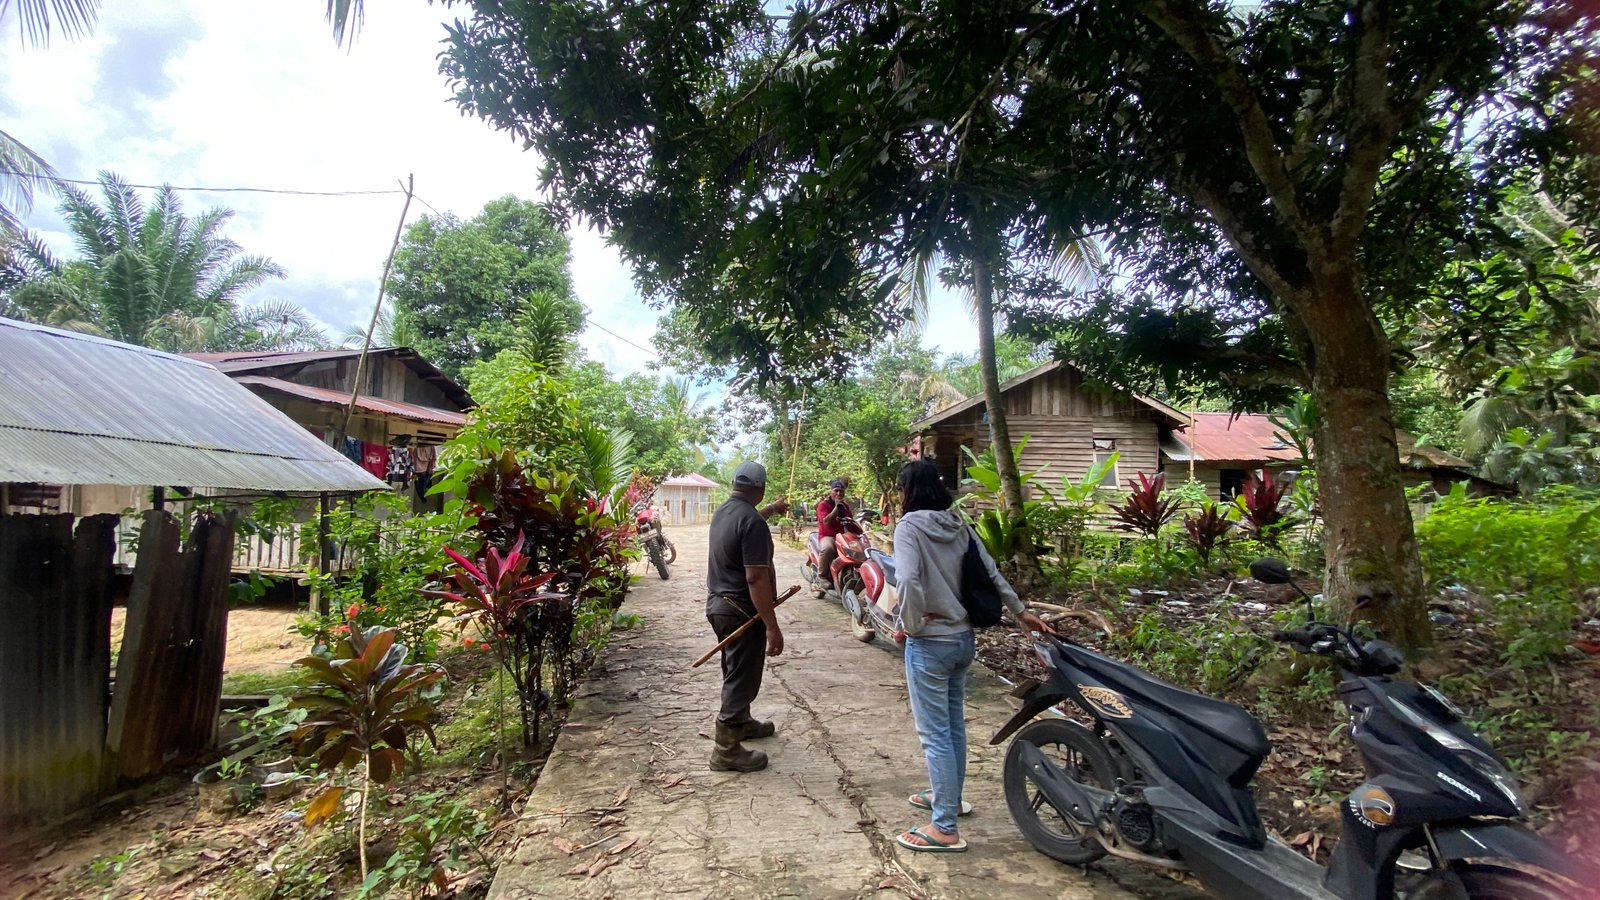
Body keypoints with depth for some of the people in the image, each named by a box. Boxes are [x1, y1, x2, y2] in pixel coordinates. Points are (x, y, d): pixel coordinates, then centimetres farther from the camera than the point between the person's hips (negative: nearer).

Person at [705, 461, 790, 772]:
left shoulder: (723, 512, 6)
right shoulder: (753, 523, -23)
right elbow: (756, 578, -27)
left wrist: (773, 510, 48)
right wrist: (772, 627, -23)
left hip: (717, 603, 10)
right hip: (741, 610, -9)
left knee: (736, 670, 24)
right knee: (742, 677, 2)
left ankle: (742, 722, 42)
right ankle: (727, 750, 11)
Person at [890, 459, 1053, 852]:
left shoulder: (909, 526, -16)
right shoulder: (958, 524, 4)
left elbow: (908, 580, -30)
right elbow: (991, 573, 9)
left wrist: (911, 624, -15)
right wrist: (1021, 612, 20)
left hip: (930, 643, -8)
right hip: (963, 637, 8)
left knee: (935, 733, 2)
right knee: (953, 723, 22)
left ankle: (945, 828, 12)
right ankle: (949, 796, 40)